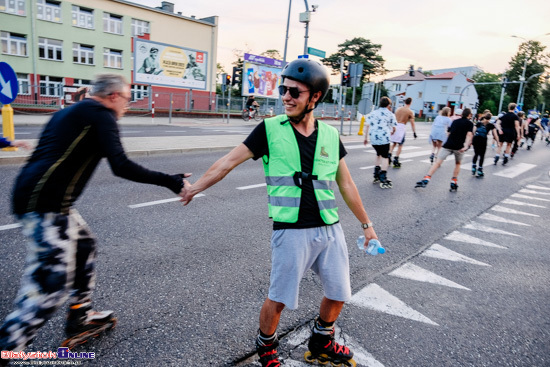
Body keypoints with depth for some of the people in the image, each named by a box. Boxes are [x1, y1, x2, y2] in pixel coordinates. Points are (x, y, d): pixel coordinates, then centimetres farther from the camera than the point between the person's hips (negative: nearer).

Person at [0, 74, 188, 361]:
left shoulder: (70, 111, 21)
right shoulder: (100, 113, -6)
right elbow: (120, 166, -18)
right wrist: (167, 181, -15)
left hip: (29, 194, 10)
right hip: (46, 205, -10)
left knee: (84, 245, 22)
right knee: (50, 287, -7)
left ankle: (81, 320, 32)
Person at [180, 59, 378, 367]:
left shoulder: (330, 135, 4)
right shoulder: (270, 129, -4)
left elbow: (346, 184, 11)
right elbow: (229, 162, 1)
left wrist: (366, 224, 15)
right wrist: (196, 187, 4)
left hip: (330, 229, 4)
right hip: (291, 231, -4)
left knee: (338, 295, 15)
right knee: (278, 299, 5)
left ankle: (322, 341, 44)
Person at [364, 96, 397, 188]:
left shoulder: (373, 113, 15)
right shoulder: (390, 114, 6)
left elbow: (368, 126, 9)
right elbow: (394, 128, 10)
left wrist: (366, 138, 12)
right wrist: (392, 132, 33)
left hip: (373, 138, 5)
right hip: (384, 138, -4)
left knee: (379, 154, 24)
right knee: (385, 157, 1)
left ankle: (377, 176, 26)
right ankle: (383, 180, -7)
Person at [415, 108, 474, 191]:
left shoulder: (455, 121, 20)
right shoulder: (470, 123, 7)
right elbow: (469, 134, -9)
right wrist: (466, 146, -21)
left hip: (448, 145, 2)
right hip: (459, 147, -2)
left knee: (438, 162, -5)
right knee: (458, 164, 21)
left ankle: (426, 179, -19)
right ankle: (454, 183, 15)